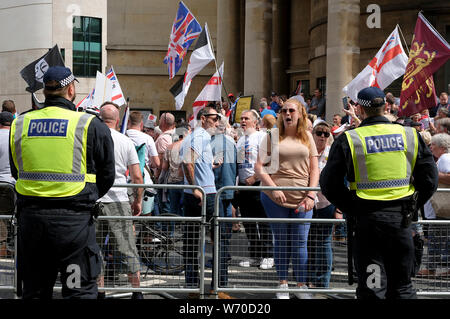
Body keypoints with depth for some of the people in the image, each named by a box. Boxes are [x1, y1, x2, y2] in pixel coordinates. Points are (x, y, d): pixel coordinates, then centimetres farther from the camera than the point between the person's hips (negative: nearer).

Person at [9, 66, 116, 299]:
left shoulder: (19, 124, 6)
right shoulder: (91, 125, -5)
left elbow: (15, 172, 15)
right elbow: (107, 175, 2)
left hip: (30, 218, 4)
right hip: (73, 219, -4)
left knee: (34, 290, 13)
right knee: (80, 289, 1)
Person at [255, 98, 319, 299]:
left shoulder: (307, 137, 11)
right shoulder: (272, 137, 5)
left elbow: (314, 169, 9)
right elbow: (259, 167, 1)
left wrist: (311, 195, -4)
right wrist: (273, 188, -12)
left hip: (302, 198, 1)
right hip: (276, 197, -1)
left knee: (300, 242, 0)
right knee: (281, 241, 5)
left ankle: (302, 286, 9)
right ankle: (283, 284, 15)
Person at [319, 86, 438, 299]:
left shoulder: (348, 140, -4)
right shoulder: (410, 136, 4)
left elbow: (329, 185, -2)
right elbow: (429, 180, 7)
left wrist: (351, 209, 7)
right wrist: (411, 207, 14)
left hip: (367, 219, -2)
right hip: (401, 219, 3)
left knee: (371, 289, 2)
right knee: (402, 288, 13)